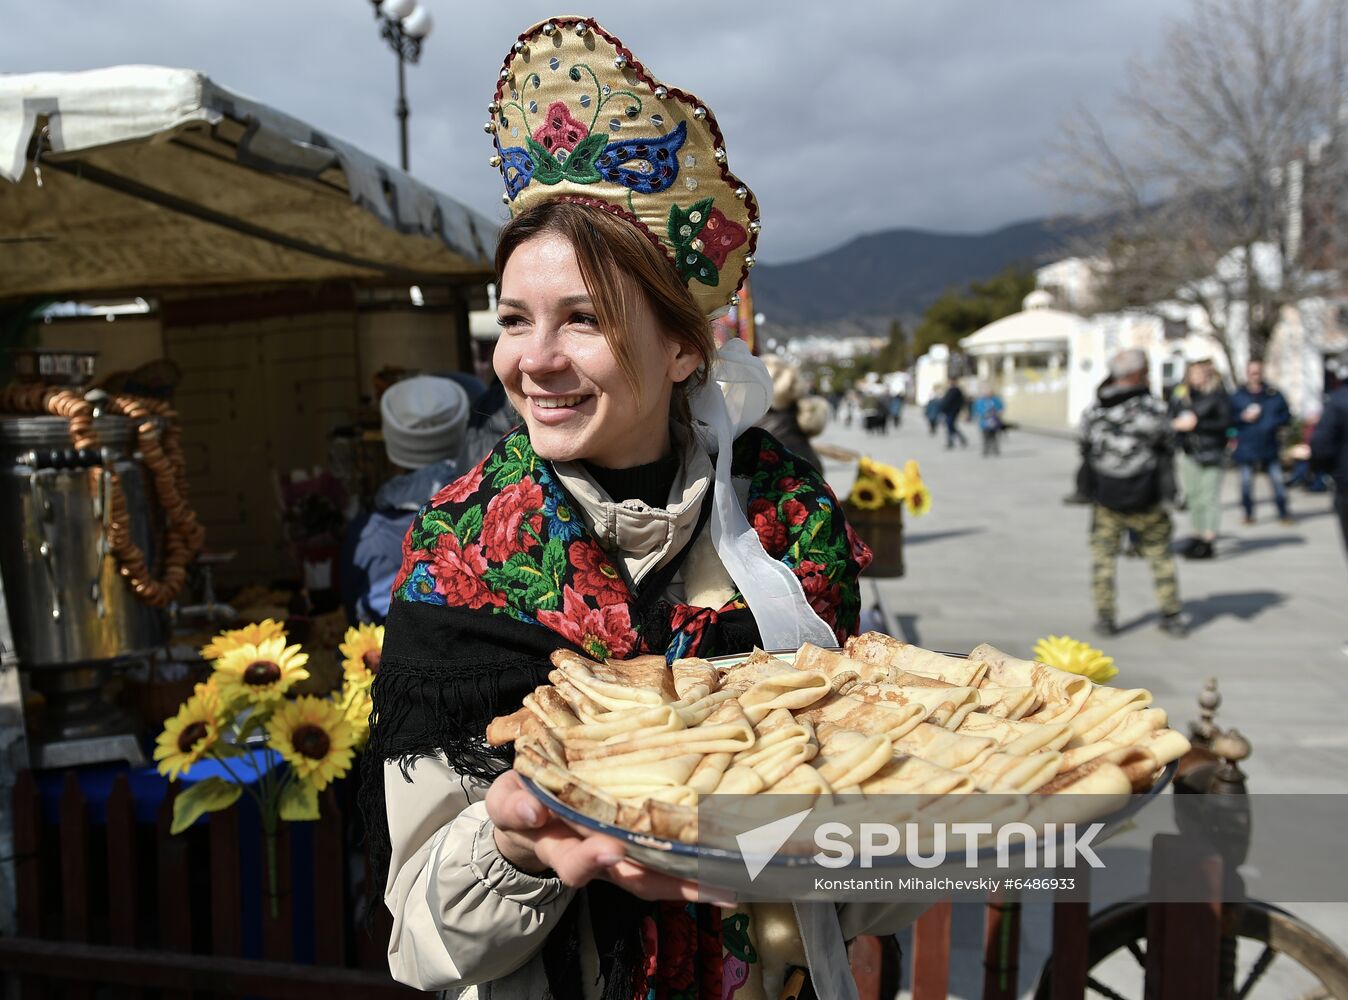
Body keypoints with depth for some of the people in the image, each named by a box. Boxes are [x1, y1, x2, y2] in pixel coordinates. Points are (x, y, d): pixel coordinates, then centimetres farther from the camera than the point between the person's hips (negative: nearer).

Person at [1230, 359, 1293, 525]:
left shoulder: (1274, 395, 4)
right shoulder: (1237, 396, 1)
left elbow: (1286, 415, 9)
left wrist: (1274, 424, -9)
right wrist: (1243, 417, -15)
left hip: (1269, 449, 1)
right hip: (1245, 448, -1)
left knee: (1278, 480, 0)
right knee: (1246, 482, 2)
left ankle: (1283, 513, 12)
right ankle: (1248, 513, 18)